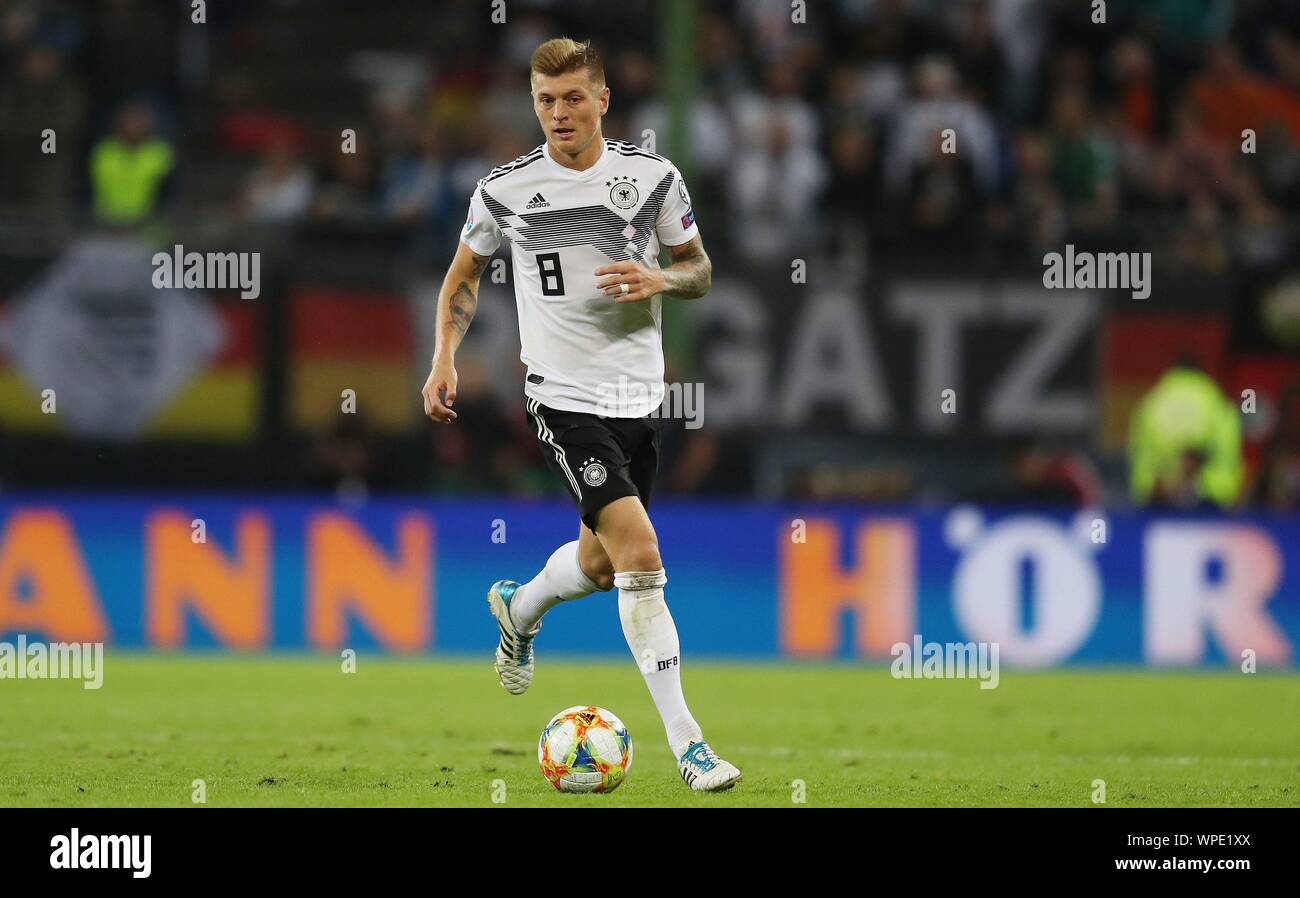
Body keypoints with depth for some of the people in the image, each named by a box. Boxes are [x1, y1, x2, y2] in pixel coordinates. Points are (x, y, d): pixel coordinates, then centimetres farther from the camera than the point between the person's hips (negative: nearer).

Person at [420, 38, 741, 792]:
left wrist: (658, 280, -13)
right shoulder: (506, 190, -4)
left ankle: (519, 609, 53)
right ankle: (686, 743, -18)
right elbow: (466, 275, 12)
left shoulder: (654, 177, -1)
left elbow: (700, 269, 9)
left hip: (639, 395, 4)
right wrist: (446, 356, -1)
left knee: (600, 564, 17)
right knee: (640, 553, -19)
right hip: (565, 397, -4)